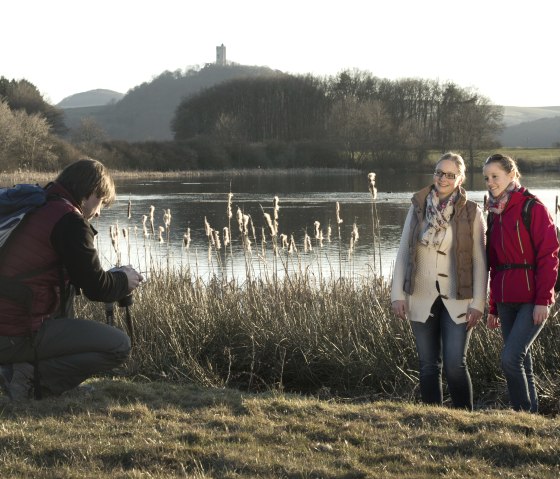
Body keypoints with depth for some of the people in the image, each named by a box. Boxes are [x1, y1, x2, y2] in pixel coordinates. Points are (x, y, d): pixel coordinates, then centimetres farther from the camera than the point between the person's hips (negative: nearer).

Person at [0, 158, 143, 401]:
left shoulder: (34, 209, 15)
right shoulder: (70, 221, -12)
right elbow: (96, 288, -10)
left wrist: (112, 278, 22)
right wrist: (125, 280, 11)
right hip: (20, 338, -9)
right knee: (119, 346, -6)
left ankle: (24, 366, 12)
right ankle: (30, 377, -9)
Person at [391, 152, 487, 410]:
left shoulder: (471, 212, -3)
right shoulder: (418, 207, 5)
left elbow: (480, 261, -3)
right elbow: (403, 252, 8)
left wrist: (478, 303, -8)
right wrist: (398, 294, 2)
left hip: (457, 301, -3)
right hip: (422, 299, 3)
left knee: (455, 365, -10)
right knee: (428, 366, 6)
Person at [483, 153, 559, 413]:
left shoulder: (533, 209, -6)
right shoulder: (495, 214, 15)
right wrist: (493, 307, 20)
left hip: (531, 300, -7)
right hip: (506, 301, 7)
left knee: (510, 358, -17)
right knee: (522, 363, 8)